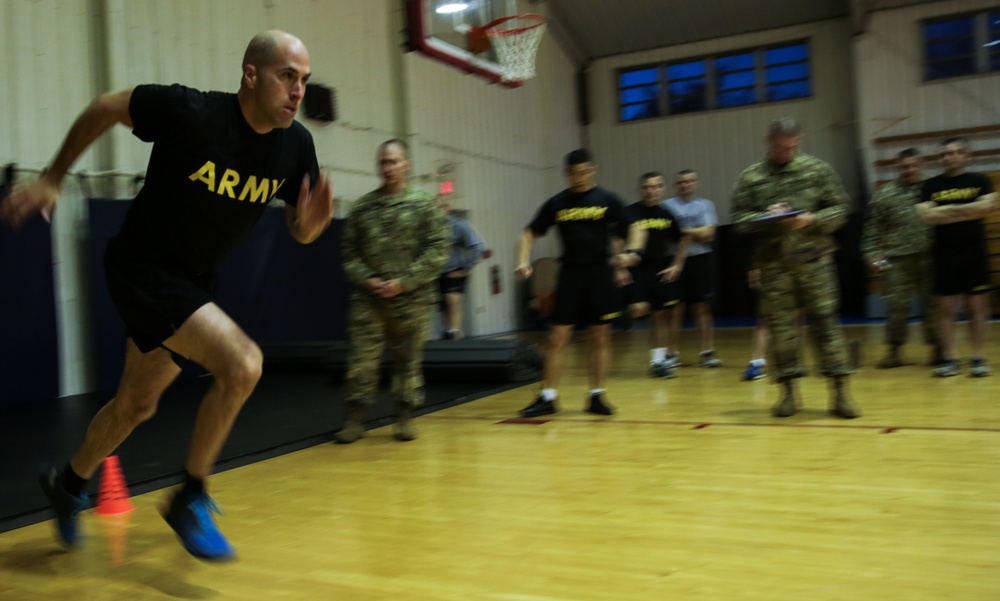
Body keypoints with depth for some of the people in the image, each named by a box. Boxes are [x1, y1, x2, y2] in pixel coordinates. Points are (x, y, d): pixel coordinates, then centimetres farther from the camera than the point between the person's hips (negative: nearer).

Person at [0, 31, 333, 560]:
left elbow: (300, 233, 1)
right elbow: (106, 107, -8)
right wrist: (52, 179, 0)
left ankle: (68, 483, 48)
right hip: (141, 266, -7)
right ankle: (190, 501, -4)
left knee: (137, 404, 20)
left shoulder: (296, 145, -9)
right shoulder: (190, 112, -24)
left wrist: (311, 220, -23)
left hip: (192, 280, 7)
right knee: (242, 363, -24)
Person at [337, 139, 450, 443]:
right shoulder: (363, 206, 7)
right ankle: (355, 419, 8)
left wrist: (404, 282, -13)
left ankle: (405, 418, 19)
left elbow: (438, 249, -6)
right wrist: (365, 280, -8)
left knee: (408, 360, 7)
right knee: (361, 358, -1)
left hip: (411, 299, -1)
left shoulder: (423, 203, 0)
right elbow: (350, 251, 9)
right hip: (367, 298, 2)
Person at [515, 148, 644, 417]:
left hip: (600, 273, 0)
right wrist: (523, 261, -9)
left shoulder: (607, 200, 1)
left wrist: (632, 252, -17)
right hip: (570, 274, 0)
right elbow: (530, 233, 7)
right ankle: (547, 397, 5)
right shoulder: (557, 203, 3)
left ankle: (596, 395, 14)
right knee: (558, 337, -2)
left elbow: (635, 229, 3)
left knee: (601, 335, 4)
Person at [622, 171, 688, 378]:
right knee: (638, 309, -20)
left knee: (661, 315, 6)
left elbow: (683, 240, 17)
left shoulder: (667, 214, 6)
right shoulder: (630, 212, -5)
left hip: (662, 271, 4)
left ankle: (658, 361, 14)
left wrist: (676, 265, 8)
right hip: (637, 270, -3)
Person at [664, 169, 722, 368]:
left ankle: (707, 351, 8)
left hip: (701, 260, 2)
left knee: (703, 308, 4)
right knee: (676, 309, 0)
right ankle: (674, 353, 7)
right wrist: (695, 232, -7)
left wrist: (683, 230, -6)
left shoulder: (705, 205, 9)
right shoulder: (668, 206, 3)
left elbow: (708, 233, -3)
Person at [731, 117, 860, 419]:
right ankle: (788, 391, 14)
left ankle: (839, 392, 5)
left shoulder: (817, 169, 5)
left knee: (825, 322, -1)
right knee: (781, 326, 3)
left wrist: (812, 219, -14)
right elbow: (741, 220, 3)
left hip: (814, 259, 0)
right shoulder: (751, 177, 6)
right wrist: (768, 218, -14)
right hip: (773, 264, 1)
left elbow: (839, 209, 4)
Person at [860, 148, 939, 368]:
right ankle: (893, 350, 12)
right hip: (897, 258, 0)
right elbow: (872, 228, 6)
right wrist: (872, 253, -2)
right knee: (896, 304, 2)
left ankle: (937, 347, 17)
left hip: (930, 256, 0)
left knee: (933, 303, 5)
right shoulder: (884, 195, 7)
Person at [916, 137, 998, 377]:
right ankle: (949, 359, 8)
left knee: (978, 307, 1)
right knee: (946, 309, 3)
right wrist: (969, 210, -10)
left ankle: (978, 358, 6)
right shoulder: (931, 185, 6)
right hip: (945, 255, 1)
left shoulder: (980, 181, 3)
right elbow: (925, 215, -8)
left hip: (975, 253, -1)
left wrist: (948, 209, -12)